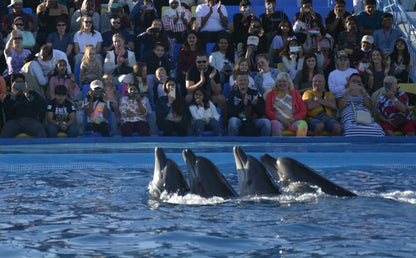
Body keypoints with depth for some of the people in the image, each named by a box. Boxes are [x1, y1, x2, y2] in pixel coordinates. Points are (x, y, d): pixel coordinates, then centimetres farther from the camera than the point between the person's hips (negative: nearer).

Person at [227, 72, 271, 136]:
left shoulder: (254, 93, 12)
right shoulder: (232, 94, 6)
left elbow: (262, 112, 5)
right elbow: (230, 113, -8)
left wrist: (254, 104, -15)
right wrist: (243, 104, -18)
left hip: (253, 120, 2)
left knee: (266, 122, -25)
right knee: (233, 121, -35)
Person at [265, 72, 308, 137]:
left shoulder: (295, 93, 22)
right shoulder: (271, 94, 20)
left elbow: (303, 111, 13)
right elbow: (267, 111, 8)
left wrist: (293, 119, -6)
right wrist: (281, 118, -9)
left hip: (293, 121, 1)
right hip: (277, 120, -1)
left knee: (303, 124, -34)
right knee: (275, 125, -39)